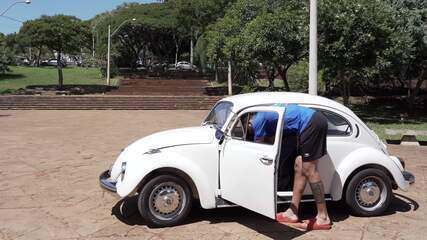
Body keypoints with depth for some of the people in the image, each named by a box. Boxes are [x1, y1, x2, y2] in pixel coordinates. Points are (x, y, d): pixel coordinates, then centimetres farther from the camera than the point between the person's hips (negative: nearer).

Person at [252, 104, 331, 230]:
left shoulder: (258, 120, -1)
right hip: (315, 120, 10)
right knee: (299, 166, 10)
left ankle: (323, 219, 0)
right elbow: (270, 142, 31)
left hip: (311, 122, -10)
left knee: (308, 170, -6)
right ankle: (292, 213, 14)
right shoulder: (265, 116, 25)